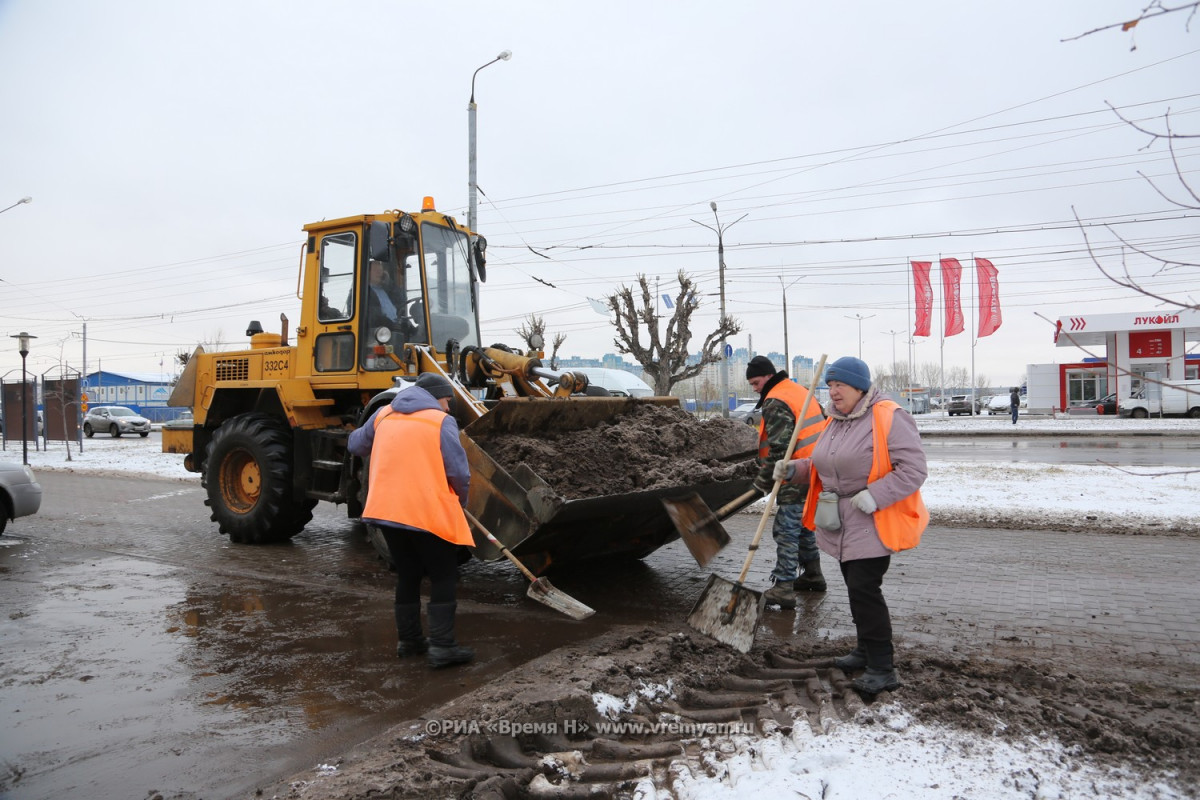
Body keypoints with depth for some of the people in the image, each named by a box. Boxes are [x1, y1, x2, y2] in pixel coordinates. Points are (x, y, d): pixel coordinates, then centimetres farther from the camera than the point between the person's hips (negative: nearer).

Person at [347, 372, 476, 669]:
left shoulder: (383, 415, 12)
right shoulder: (441, 421, -4)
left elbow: (356, 445, 25)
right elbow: (459, 472, -9)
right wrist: (460, 500, 9)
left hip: (385, 509, 6)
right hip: (428, 513, -6)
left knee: (408, 575, 20)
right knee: (444, 577, 6)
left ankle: (409, 639, 27)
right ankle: (442, 646, 0)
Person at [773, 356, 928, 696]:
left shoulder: (888, 418, -16)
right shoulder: (835, 422, 11)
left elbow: (913, 469, -20)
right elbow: (821, 466, 21)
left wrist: (874, 496, -27)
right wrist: (794, 470, 4)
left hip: (873, 524, -8)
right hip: (841, 522, 9)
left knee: (864, 590, -10)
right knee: (857, 588, 17)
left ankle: (883, 669, 1)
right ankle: (866, 651, 33)